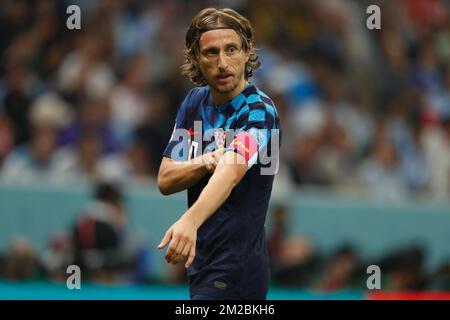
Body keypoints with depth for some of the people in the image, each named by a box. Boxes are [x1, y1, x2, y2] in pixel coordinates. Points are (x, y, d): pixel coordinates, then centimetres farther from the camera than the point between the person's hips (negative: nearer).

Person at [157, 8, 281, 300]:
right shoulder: (196, 101, 7)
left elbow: (231, 172, -36)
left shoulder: (259, 111, -17)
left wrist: (190, 221, -54)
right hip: (203, 265, 7)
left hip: (232, 274, -7)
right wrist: (208, 161, -19)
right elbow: (165, 180, 2)